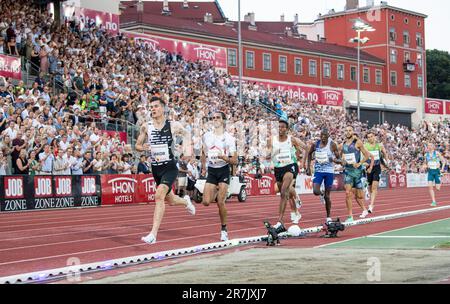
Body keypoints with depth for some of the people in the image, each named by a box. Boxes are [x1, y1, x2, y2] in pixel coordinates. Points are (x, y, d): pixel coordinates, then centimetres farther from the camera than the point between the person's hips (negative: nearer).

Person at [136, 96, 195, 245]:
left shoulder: (173, 125, -5)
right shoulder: (146, 127, 1)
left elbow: (187, 135, 13)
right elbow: (137, 145, 9)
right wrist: (143, 147, -13)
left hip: (169, 167, -4)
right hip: (156, 168, 4)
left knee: (159, 195, -25)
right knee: (170, 200, 18)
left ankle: (153, 234, -26)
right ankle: (186, 201, 55)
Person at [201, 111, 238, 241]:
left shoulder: (229, 138, -8)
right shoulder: (206, 136, 5)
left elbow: (235, 161, -8)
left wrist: (224, 157, -25)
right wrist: (203, 167, 17)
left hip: (224, 170, -4)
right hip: (211, 171, 4)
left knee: (220, 202, -11)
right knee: (206, 202, -7)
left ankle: (224, 229, 5)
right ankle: (216, 193, 29)